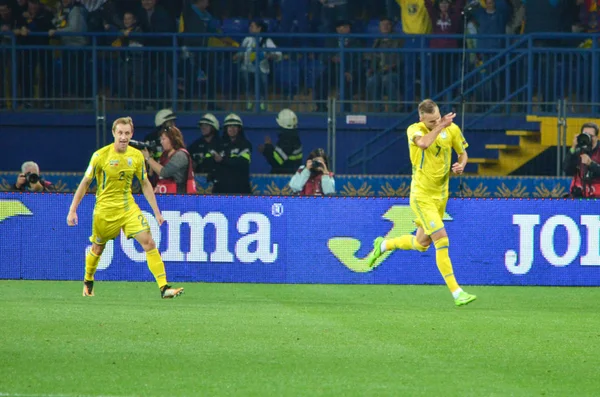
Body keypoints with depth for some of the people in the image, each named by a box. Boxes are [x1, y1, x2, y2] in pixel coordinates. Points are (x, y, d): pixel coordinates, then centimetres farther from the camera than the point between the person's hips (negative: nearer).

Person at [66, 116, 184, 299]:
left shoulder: (137, 156, -2)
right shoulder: (100, 156, -13)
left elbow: (145, 184, 9)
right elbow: (85, 183, -5)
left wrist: (157, 212, 6)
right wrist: (72, 210, -6)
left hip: (129, 207, 2)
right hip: (105, 210, -2)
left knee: (149, 242, -13)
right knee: (97, 249, 13)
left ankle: (164, 287, -15)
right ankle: (88, 281, 43)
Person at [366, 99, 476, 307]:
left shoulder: (452, 129, -2)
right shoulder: (414, 130, -15)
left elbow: (463, 153, 13)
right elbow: (424, 143, -39)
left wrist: (461, 165, -8)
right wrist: (440, 127, -30)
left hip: (441, 194, 6)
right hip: (422, 196, -6)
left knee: (421, 244, 19)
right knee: (442, 241, -15)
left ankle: (382, 245, 44)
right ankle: (456, 293, -11)